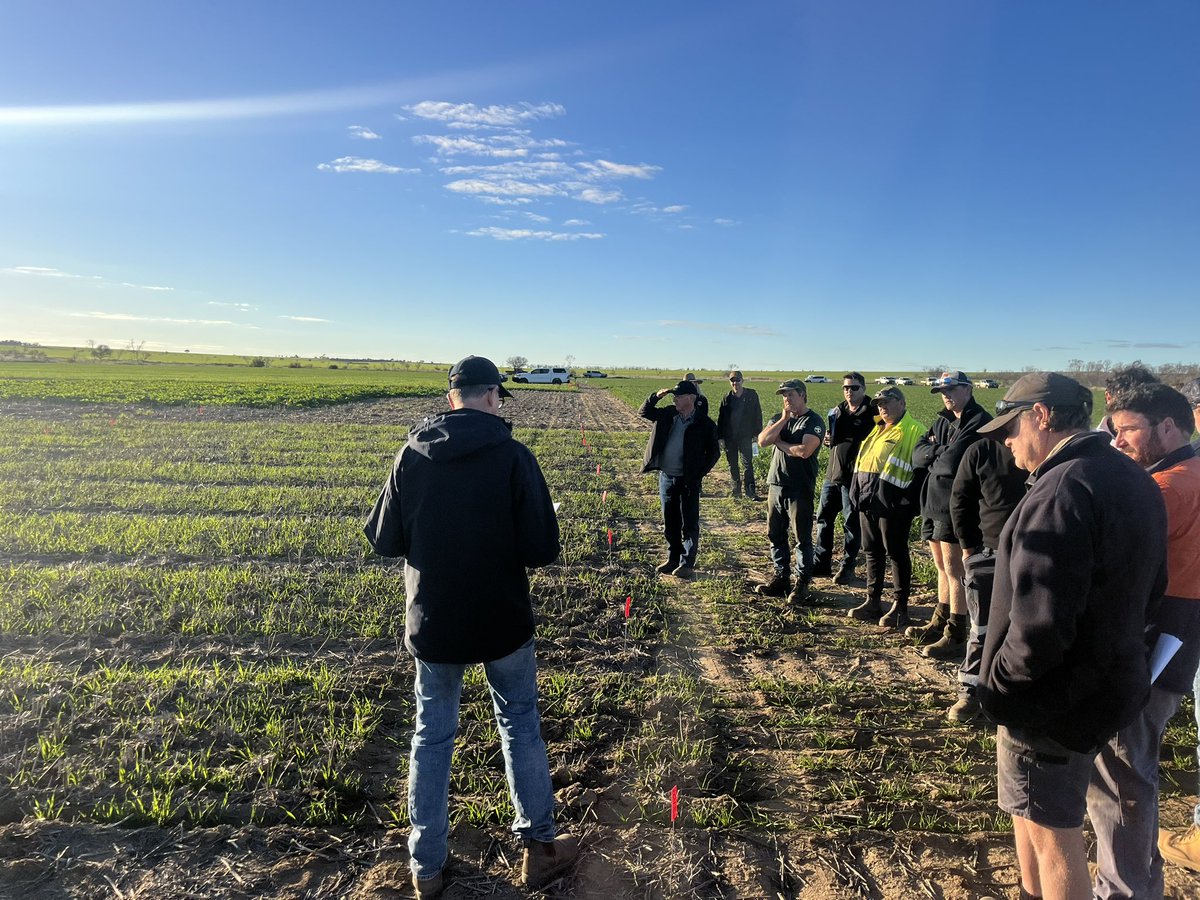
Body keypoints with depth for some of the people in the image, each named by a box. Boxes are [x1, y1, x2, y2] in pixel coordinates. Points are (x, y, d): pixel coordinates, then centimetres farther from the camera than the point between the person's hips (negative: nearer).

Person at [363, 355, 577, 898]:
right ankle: (539, 847, 30)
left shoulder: (411, 455, -6)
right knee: (519, 725, 18)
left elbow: (383, 540, -1)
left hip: (432, 623, 2)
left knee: (431, 737, 18)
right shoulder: (513, 456, -15)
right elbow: (542, 549, -15)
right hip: (502, 620, -2)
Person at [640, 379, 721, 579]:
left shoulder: (704, 424, -8)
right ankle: (673, 559, 26)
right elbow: (644, 412, 14)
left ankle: (687, 563, 10)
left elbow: (714, 452, -2)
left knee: (689, 524, 2)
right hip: (666, 477, 5)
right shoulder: (668, 415, 5)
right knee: (669, 523, 14)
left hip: (688, 480, -5)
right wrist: (656, 396, -3)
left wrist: (699, 474, -8)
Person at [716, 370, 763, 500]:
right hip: (729, 438, 3)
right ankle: (736, 489, 23)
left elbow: (757, 416, 1)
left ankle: (750, 492, -4)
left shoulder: (751, 395, 1)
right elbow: (720, 418, 6)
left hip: (745, 436, -3)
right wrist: (719, 436, 0)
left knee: (748, 464, -7)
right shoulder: (726, 398, 6)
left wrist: (757, 433, -4)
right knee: (732, 465, 11)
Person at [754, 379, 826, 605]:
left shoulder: (814, 421, -7)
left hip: (800, 488, -6)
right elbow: (762, 441, -5)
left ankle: (802, 583, 12)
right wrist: (784, 420, -9)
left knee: (801, 538, 2)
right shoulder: (778, 418, 12)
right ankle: (780, 577, 24)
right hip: (775, 484, 6)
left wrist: (779, 442, -7)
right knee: (775, 534, 12)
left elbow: (804, 451, -22)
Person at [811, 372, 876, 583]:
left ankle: (847, 567, 16)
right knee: (823, 518, 10)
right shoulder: (838, 411, 12)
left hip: (854, 477, -6)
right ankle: (820, 564, 20)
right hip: (832, 473, 7)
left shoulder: (871, 413, -8)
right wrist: (828, 440, 1)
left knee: (852, 523, 5)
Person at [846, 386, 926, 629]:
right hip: (868, 500, 8)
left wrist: (912, 503, -18)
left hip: (893, 504, -8)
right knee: (872, 551, 13)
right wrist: (857, 494, 15)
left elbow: (920, 469, -12)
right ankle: (873, 602, 23)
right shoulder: (876, 429, 18)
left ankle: (900, 607, 11)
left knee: (896, 553, 1)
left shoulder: (914, 431, -6)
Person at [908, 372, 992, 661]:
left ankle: (955, 637, 6)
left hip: (955, 509, -8)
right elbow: (917, 456, 6)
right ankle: (940, 623, 28)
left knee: (955, 572, -2)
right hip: (933, 504, 8)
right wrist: (941, 453, -12)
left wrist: (932, 457, -4)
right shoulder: (942, 420, 16)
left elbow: (952, 463, -22)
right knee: (943, 569, 17)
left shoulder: (980, 422, -11)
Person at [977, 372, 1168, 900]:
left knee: (1053, 835, 9)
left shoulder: (1062, 489, -26)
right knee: (1030, 811, 26)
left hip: (1054, 697, -10)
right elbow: (1150, 586, 16)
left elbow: (1040, 622, -31)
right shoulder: (1132, 479, 6)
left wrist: (1000, 678, -15)